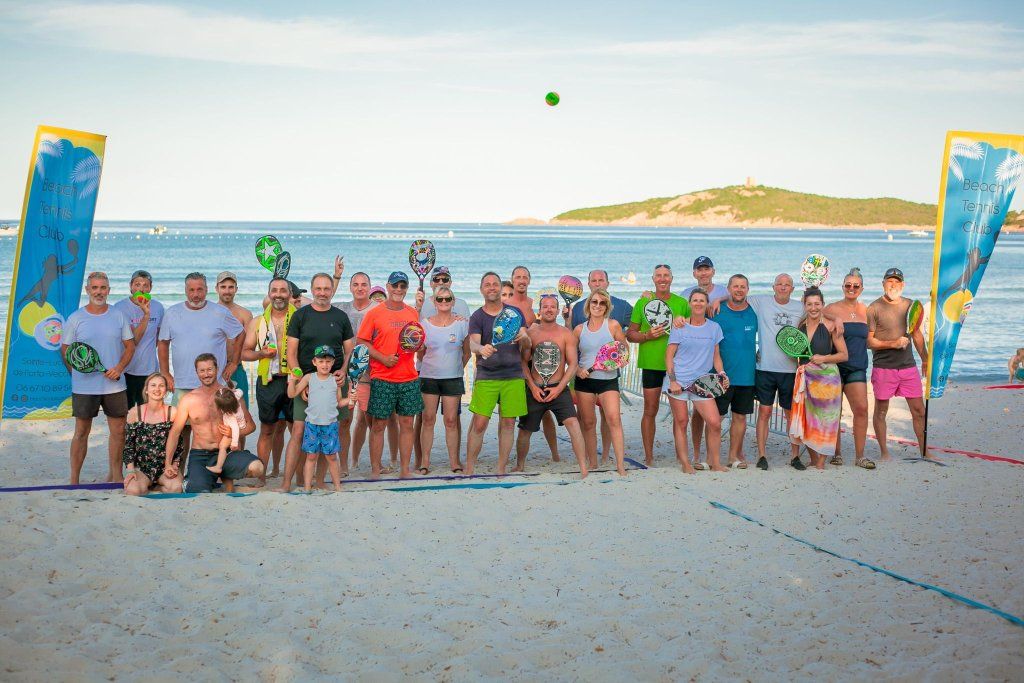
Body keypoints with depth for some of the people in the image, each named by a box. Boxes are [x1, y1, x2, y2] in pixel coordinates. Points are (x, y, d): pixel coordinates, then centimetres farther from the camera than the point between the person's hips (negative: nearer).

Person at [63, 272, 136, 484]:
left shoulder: (119, 316, 5)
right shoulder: (75, 319, -1)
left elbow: (130, 346, 8)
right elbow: (65, 351, 5)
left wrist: (119, 367, -8)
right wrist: (77, 373, -3)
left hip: (115, 385, 2)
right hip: (84, 386, -2)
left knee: (118, 431, 6)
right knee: (81, 432, 3)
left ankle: (115, 475, 20)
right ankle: (74, 481, 10)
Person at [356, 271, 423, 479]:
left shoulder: (413, 313, 12)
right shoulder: (374, 313, -1)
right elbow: (361, 343, -3)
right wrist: (383, 358, -14)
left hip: (409, 378, 4)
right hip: (382, 378, -4)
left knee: (407, 424, 5)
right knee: (378, 424, 0)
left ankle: (405, 470, 12)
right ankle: (375, 471, 8)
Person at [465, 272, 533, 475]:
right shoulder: (477, 317, 5)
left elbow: (527, 346, 5)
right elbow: (473, 344, -11)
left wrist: (524, 338, -19)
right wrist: (482, 349, -35)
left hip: (513, 376, 2)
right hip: (486, 376, -2)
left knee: (508, 424, 3)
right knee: (479, 424, -7)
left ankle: (501, 469, 11)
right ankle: (469, 469, 0)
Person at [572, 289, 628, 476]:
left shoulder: (613, 325, 0)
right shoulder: (579, 329, 6)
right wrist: (577, 369, -6)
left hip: (608, 379, -2)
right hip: (584, 380, 2)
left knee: (614, 419, -16)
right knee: (588, 423, 5)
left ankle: (620, 466, -17)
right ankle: (592, 464, 17)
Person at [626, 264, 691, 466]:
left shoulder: (682, 303, 6)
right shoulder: (643, 302, 4)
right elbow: (630, 334, 5)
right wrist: (647, 336, -12)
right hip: (651, 363, -1)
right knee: (650, 410, 2)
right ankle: (648, 456, 9)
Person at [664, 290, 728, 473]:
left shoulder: (714, 327, 9)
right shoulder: (679, 327, 1)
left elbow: (716, 355, 16)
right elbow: (669, 356, 0)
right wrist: (672, 380, -9)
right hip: (678, 381, -2)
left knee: (715, 423, -7)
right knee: (681, 421, 1)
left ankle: (714, 462, 6)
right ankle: (685, 463, 10)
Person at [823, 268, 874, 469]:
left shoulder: (864, 310, 12)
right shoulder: (833, 309, -1)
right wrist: (835, 319, -21)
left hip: (857, 367, 3)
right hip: (835, 367, -3)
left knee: (861, 408, -7)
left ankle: (860, 456, -1)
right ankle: (836, 453, 14)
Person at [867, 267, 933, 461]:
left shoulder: (910, 305, 11)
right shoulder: (874, 308, -5)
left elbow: (917, 335, 20)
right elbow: (868, 341, -7)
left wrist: (925, 359, 18)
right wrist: (893, 344, -17)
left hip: (908, 366, 4)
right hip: (883, 367, -4)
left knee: (919, 410, 4)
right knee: (881, 410, 3)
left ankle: (924, 452, 13)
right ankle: (884, 452, 14)